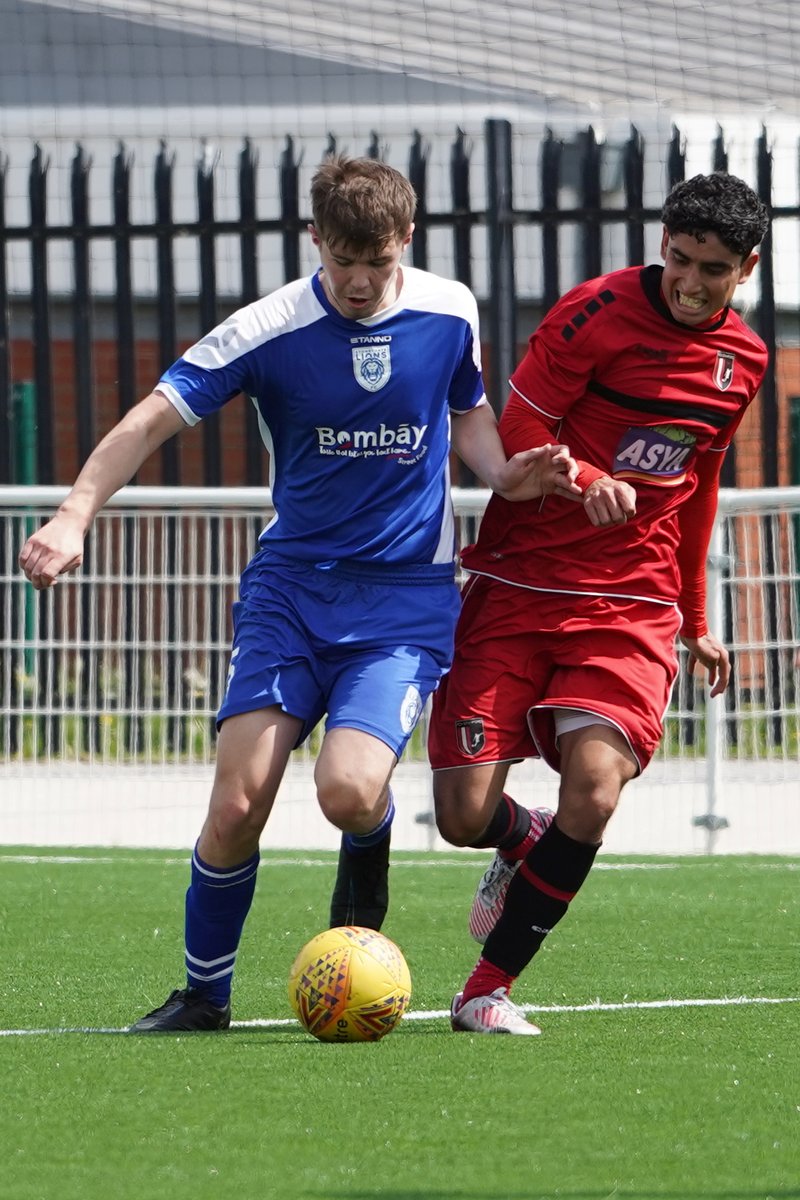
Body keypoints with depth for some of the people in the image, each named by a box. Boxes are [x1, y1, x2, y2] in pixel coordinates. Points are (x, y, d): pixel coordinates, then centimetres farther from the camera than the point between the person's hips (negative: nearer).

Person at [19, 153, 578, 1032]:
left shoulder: (450, 313, -1)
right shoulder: (268, 331, -9)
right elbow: (150, 421, -11)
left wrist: (504, 473, -5)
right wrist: (74, 517, -25)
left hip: (405, 596, 0)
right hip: (290, 587, 0)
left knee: (349, 790, -23)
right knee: (237, 803, -11)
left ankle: (366, 865, 15)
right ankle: (203, 993, 11)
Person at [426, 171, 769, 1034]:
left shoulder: (741, 361, 10)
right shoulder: (600, 312, -8)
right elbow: (518, 428, -8)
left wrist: (695, 622, 27)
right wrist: (586, 481, -28)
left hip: (632, 606, 3)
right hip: (517, 585, -3)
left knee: (594, 788, -22)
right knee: (464, 816, -8)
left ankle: (488, 987, -7)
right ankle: (526, 845, 32)